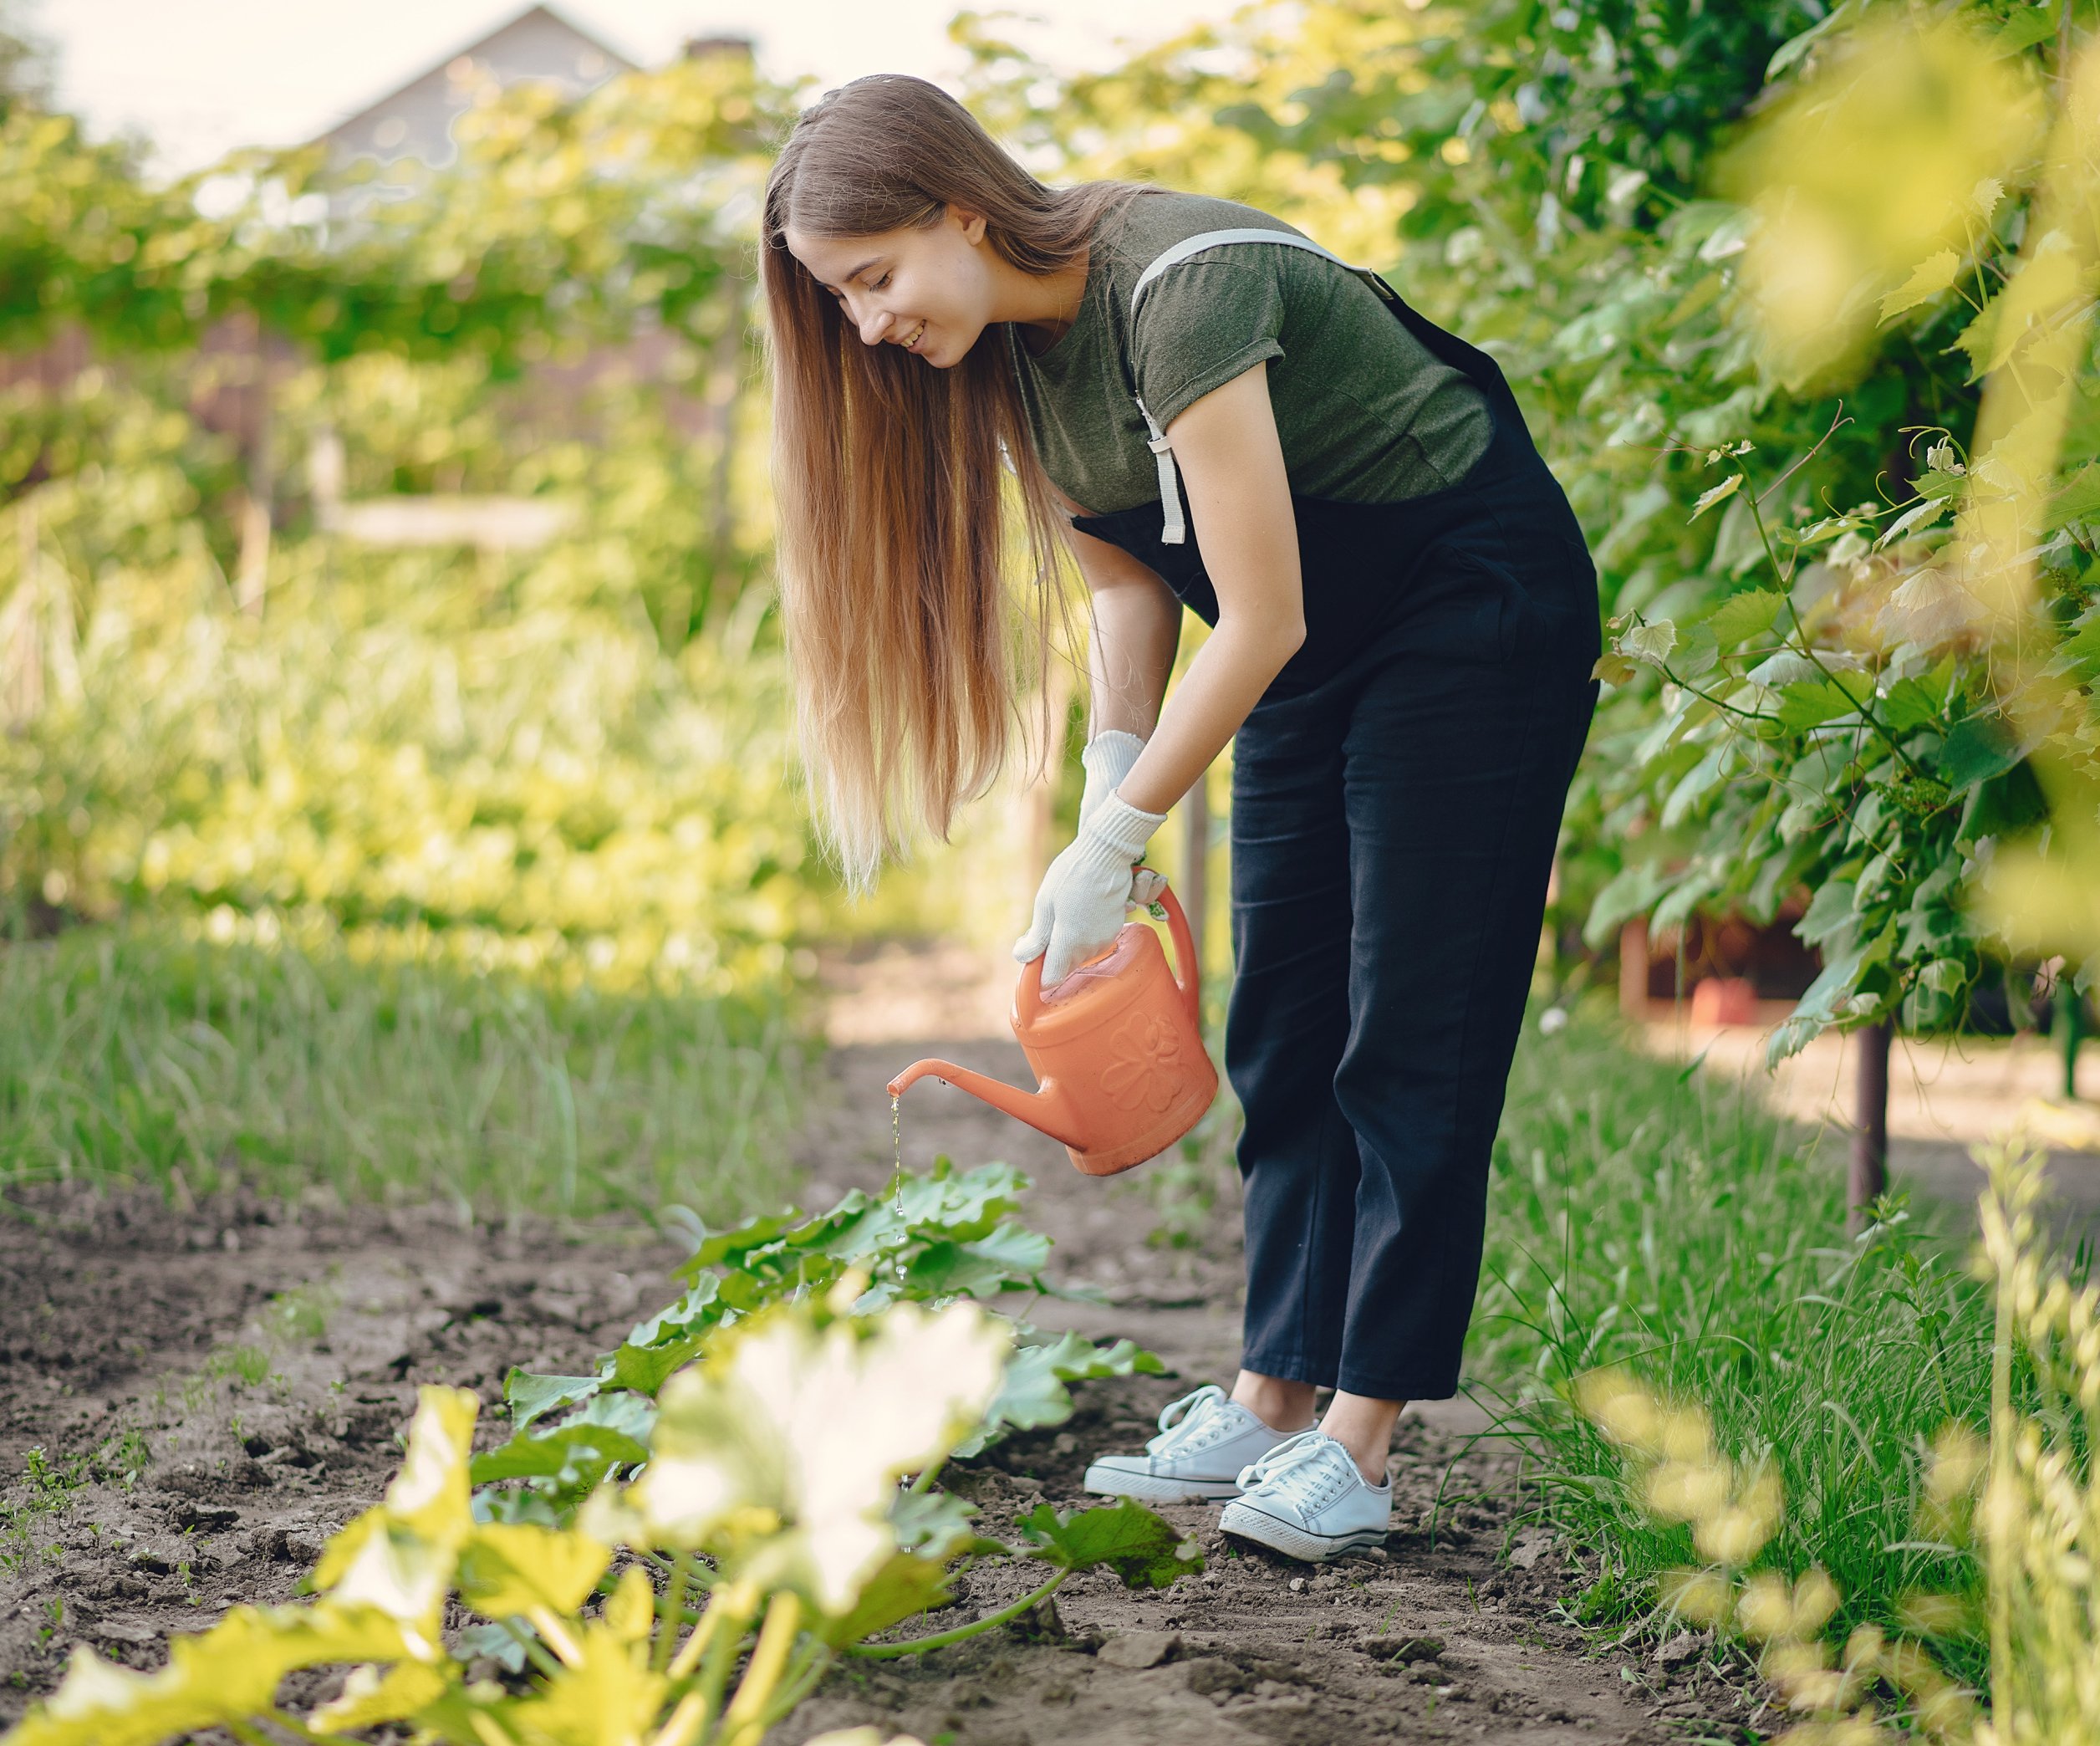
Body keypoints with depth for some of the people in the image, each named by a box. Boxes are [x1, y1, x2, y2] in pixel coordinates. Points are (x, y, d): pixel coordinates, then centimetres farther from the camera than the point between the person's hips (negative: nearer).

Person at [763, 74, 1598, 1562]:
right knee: (1283, 1035, 5)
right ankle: (1274, 1400, 8)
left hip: (1475, 603, -8)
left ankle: (1360, 1437, -7)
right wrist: (1110, 792, -8)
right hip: (1311, 643, 8)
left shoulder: (1183, 285, -31)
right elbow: (1133, 581, 5)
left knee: (1412, 1036, -8)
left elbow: (1262, 620, -29)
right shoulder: (998, 344, -5)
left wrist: (1113, 848, -22)